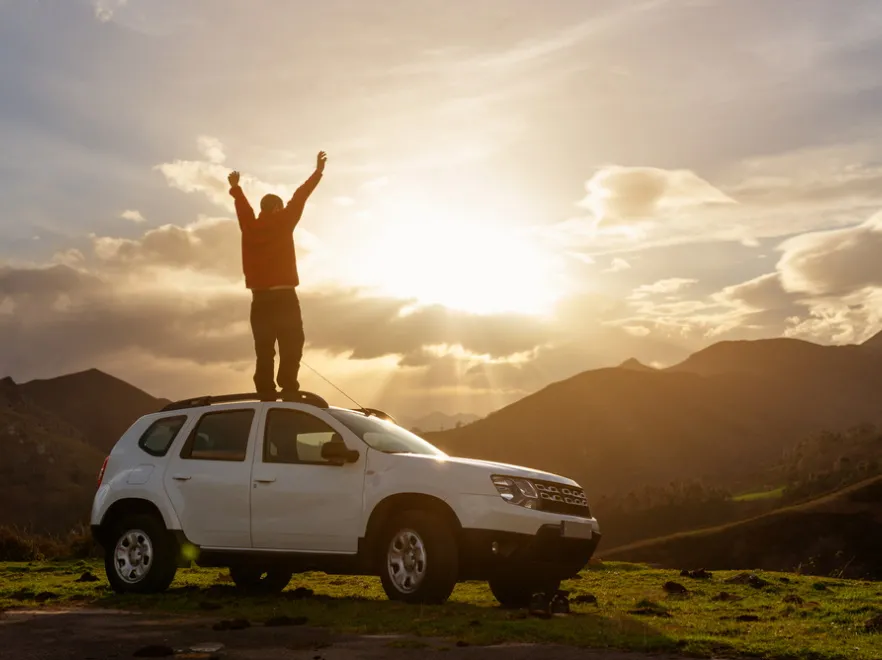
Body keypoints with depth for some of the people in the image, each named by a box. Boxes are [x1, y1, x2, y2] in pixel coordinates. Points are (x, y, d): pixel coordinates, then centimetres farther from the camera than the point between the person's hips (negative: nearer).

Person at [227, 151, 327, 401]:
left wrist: (236, 186, 46)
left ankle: (266, 394, -3)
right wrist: (318, 171, 11)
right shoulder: (282, 222, 0)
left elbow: (242, 205, 27)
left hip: (260, 298, 5)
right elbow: (299, 198, 3)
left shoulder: (250, 226, 10)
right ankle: (288, 389, -22)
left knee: (264, 349, 5)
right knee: (291, 345, -8)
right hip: (283, 296, -5)